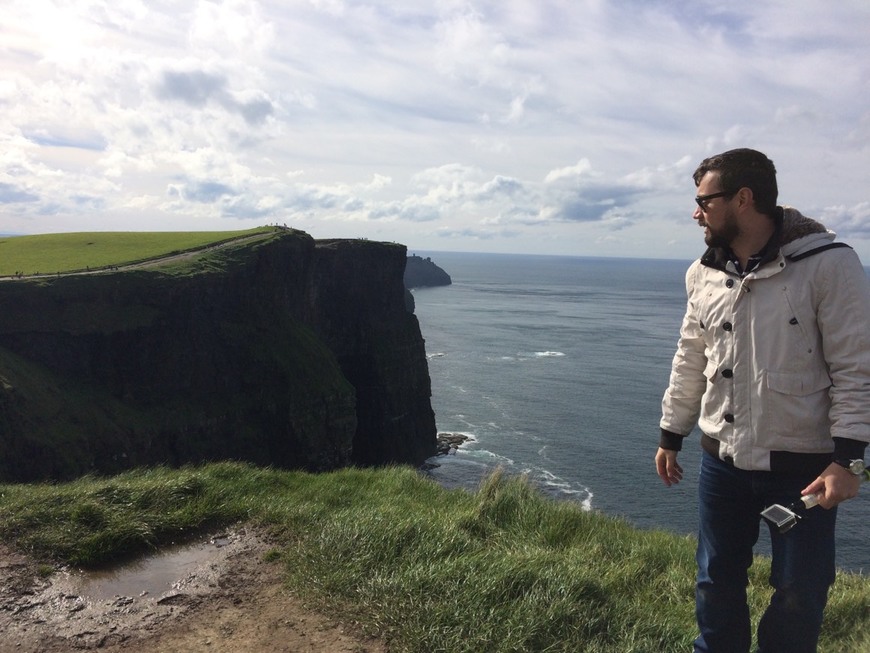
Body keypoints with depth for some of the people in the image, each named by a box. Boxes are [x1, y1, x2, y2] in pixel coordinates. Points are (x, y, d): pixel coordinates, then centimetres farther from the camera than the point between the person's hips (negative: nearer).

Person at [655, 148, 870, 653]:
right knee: (716, 582, 17)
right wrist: (671, 436, 15)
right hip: (723, 462, 5)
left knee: (800, 593, 10)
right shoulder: (704, 274, 3)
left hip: (802, 466, -4)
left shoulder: (829, 264, -13)